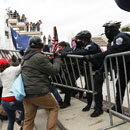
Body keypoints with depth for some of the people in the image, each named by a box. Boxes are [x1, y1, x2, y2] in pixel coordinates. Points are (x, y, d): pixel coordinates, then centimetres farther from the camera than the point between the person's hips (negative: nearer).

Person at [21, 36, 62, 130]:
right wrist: (57, 59, 8)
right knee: (54, 107, 15)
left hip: (26, 93, 8)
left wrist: (49, 59, 21)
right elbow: (54, 70, -9)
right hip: (38, 92, -8)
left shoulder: (26, 58, 15)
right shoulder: (40, 57, -14)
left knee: (28, 120, 15)